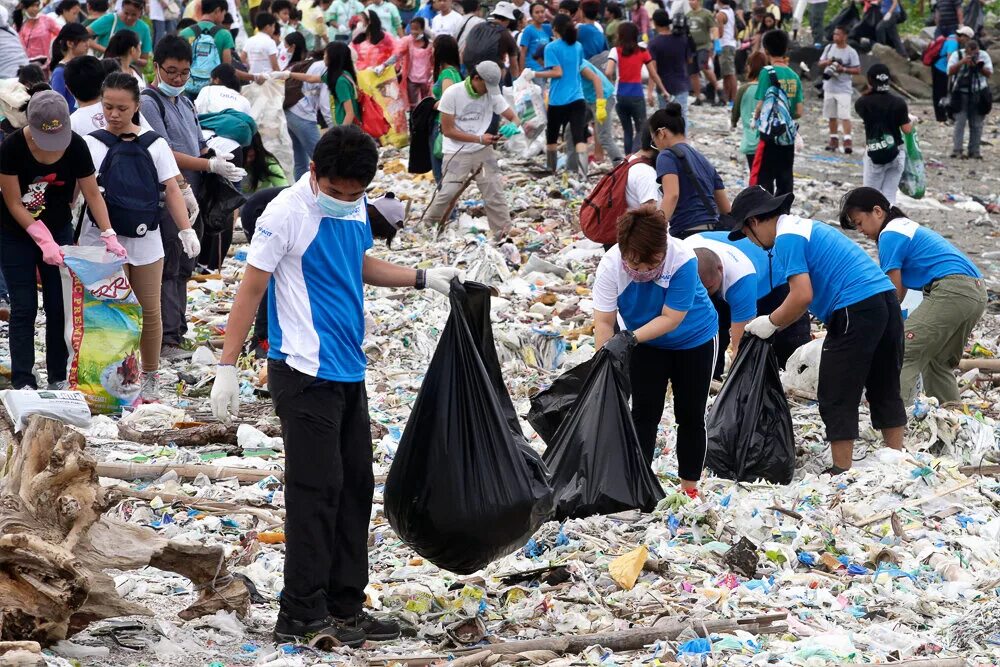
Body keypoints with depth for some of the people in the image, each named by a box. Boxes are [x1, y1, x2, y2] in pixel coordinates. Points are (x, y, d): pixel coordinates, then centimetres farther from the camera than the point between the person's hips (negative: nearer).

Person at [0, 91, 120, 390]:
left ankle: (59, 377, 10)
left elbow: (92, 194, -9)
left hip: (58, 231, 2)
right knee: (24, 308, -4)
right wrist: (43, 240, -26)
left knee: (59, 307, 2)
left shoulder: (75, 146, -17)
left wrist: (109, 235, -20)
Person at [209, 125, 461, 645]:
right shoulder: (287, 213, -14)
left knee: (356, 487, 11)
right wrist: (227, 368, -15)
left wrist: (424, 278, 18)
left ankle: (345, 607, 19)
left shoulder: (356, 208, 8)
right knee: (317, 489, -7)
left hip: (348, 372, 8)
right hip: (304, 374, -8)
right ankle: (301, 616, -1)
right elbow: (250, 290, -13)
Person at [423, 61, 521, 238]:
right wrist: (479, 139, -19)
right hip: (457, 152, -3)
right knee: (447, 192, -12)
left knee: (494, 193, 0)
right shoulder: (452, 94, -13)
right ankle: (426, 227, 7)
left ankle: (504, 235, 5)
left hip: (483, 150, 3)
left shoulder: (492, 95, -3)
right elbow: (448, 130, -12)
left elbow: (515, 118, 1)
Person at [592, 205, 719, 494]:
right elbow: (604, 321, -25)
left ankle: (690, 488, 19)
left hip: (695, 340, -2)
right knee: (644, 413, 0)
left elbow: (671, 318, -31)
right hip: (646, 343, 2)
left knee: (690, 416, 7)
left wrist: (630, 338, -39)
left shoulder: (683, 259, -37)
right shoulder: (611, 265, -30)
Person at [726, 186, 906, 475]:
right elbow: (808, 294, 25)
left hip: (855, 310, -10)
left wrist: (771, 323, -2)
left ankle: (841, 470, 3)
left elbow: (803, 296, -16)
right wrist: (775, 322, 22)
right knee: (885, 389, 17)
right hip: (887, 298, 10)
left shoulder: (787, 237, -7)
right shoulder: (806, 226, 23)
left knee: (837, 396, 0)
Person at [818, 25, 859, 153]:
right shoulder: (829, 48, 6)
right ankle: (833, 139, 21)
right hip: (829, 87, 6)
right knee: (831, 115, 11)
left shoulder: (851, 52, -8)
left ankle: (847, 140, -16)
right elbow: (819, 64, 10)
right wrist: (827, 62, -12)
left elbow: (857, 70, -9)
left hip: (843, 89, -6)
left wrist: (843, 69, -22)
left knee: (844, 115, -13)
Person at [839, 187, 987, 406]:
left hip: (951, 291, -10)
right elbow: (901, 291, 23)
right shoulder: (908, 227, 25)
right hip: (977, 292, 10)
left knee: (903, 354, -12)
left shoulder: (890, 235, -4)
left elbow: (895, 293, -2)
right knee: (940, 362, 23)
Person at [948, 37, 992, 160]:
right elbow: (950, 72, -9)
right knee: (960, 122, -9)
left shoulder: (984, 56, 6)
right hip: (961, 94, -2)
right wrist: (962, 62, -21)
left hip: (978, 94, 2)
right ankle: (956, 150, -7)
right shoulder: (957, 55, 1)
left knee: (977, 124, 2)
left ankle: (974, 151, 8)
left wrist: (979, 66, -16)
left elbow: (989, 73, 0)